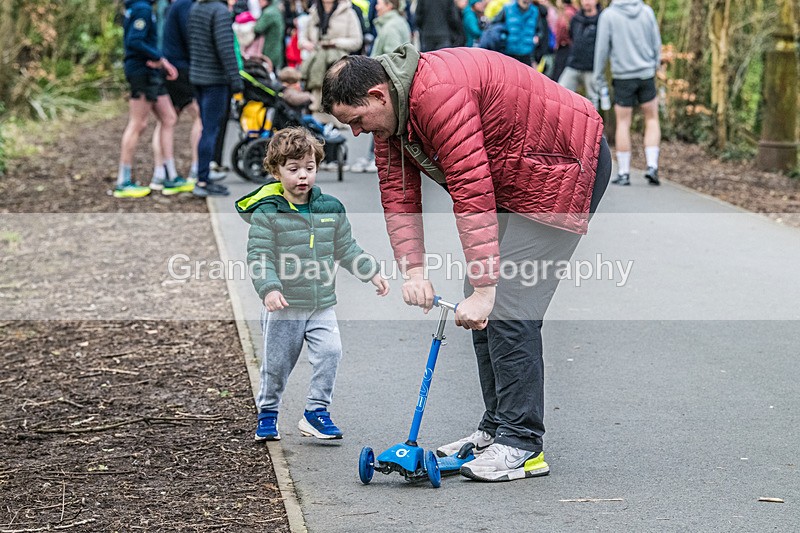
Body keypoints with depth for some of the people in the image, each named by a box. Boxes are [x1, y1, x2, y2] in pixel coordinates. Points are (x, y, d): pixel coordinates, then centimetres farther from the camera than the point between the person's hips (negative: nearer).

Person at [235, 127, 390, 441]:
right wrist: (269, 289, -28)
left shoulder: (331, 208, 4)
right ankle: (267, 413, 28)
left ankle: (317, 411, 2)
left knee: (330, 351, -12)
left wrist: (372, 272, 8)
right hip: (284, 307, -3)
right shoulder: (267, 212, -11)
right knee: (276, 363, 7)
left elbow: (345, 248, 15)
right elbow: (259, 256, -14)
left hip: (322, 304, 3)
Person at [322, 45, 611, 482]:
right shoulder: (389, 112, 1)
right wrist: (413, 269, -16)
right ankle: (497, 429, 19)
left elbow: (472, 192, -34)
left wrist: (484, 289, -34)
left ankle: (522, 446, -11)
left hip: (564, 168, -10)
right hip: (516, 180, 10)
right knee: (483, 308, 10)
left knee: (506, 306, -15)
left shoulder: (440, 93, -30)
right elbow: (397, 194, -1)